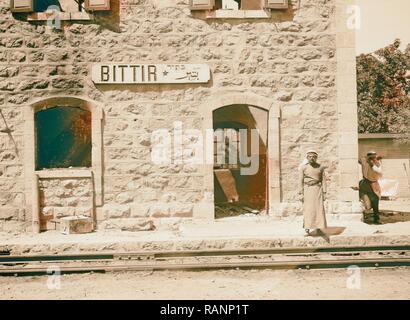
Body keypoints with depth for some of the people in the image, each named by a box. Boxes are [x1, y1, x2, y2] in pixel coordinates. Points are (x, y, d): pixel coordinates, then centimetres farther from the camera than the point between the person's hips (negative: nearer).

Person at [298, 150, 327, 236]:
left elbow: (323, 180, 8)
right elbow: (300, 181, 0)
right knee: (308, 209, -7)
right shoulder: (303, 167, 2)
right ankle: (307, 229, -7)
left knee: (319, 208, -2)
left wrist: (324, 193, 2)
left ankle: (319, 229, 3)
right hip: (307, 190, -1)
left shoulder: (320, 167, 7)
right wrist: (301, 193, -6)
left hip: (318, 190, 2)